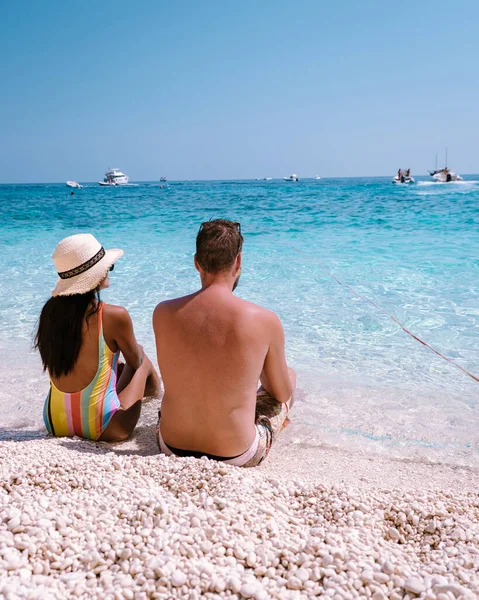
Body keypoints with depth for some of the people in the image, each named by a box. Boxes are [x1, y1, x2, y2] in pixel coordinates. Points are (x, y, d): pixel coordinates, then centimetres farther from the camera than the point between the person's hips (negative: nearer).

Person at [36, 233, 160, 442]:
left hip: (55, 423, 6)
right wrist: (135, 348, 23)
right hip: (102, 428, -5)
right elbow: (136, 362, -1)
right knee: (144, 361, 21)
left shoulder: (49, 311, -3)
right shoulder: (114, 316, -20)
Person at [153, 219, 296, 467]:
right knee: (290, 375, 23)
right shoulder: (265, 321, -19)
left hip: (172, 448, 3)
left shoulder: (162, 313, -11)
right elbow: (283, 393, -2)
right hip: (237, 456, -2)